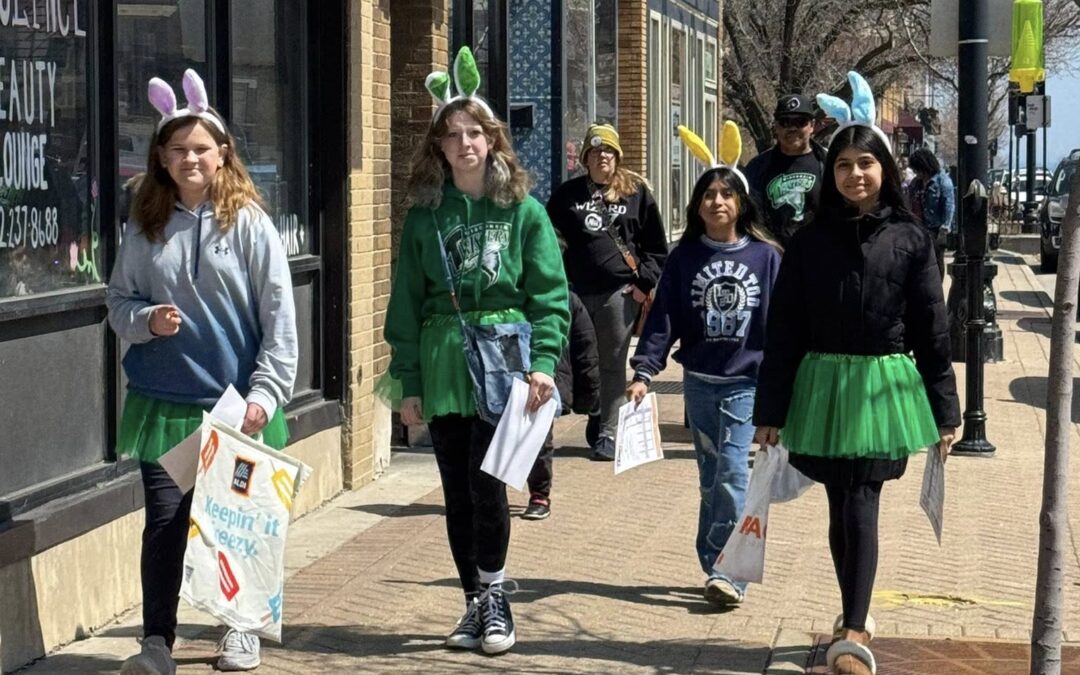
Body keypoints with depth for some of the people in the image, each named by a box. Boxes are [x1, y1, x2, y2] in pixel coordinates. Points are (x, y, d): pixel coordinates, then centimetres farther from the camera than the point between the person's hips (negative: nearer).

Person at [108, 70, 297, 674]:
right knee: (165, 518, -1)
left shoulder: (248, 223, -4)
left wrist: (266, 392, -12)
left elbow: (279, 315, -6)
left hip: (235, 402, -2)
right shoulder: (145, 227, 5)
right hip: (163, 400, 2)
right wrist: (146, 319, -11)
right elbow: (118, 302, 12)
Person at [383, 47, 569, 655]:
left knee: (486, 481, -12)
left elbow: (549, 292, -1)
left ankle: (494, 593, 8)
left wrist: (544, 361, -13)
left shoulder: (523, 210, 2)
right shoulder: (426, 215, 7)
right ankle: (478, 603, 20)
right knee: (457, 490, 7)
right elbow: (406, 302, 8)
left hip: (501, 356, -3)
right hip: (443, 364, 3)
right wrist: (408, 380, 3)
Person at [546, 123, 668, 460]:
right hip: (577, 292, 2)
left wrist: (645, 283, -1)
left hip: (620, 291, -2)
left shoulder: (636, 192, 7)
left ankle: (608, 433, 2)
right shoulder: (567, 194, 11)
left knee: (613, 364, -1)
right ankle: (594, 418, 21)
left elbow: (656, 246, 8)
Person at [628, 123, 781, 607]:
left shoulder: (765, 256, 0)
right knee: (711, 476, 8)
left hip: (746, 380, -2)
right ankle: (721, 569, 15)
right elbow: (662, 318, 1)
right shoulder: (684, 258, 4)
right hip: (699, 380, 2)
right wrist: (644, 371, -9)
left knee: (731, 471, -13)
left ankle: (724, 571, -11)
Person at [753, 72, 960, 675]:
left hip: (884, 387, -2)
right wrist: (771, 410, 2)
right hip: (822, 386, 2)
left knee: (861, 507, -9)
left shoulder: (911, 240, 0)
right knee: (841, 508, 10)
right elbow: (784, 329, 4)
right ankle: (857, 619, 25)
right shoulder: (811, 242, 3)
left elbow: (933, 329, 1)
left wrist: (945, 410, 0)